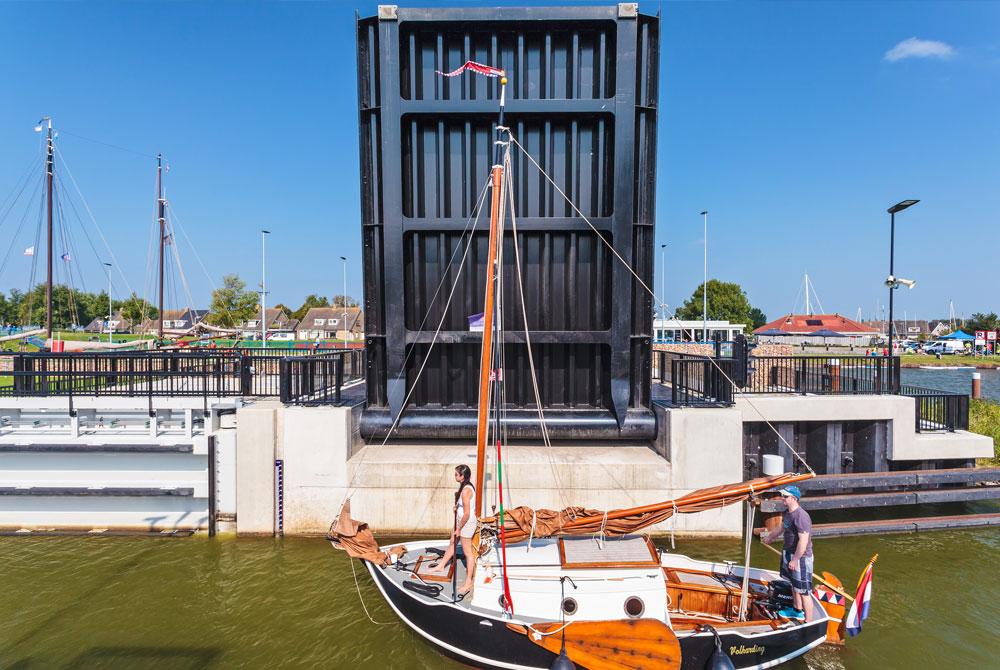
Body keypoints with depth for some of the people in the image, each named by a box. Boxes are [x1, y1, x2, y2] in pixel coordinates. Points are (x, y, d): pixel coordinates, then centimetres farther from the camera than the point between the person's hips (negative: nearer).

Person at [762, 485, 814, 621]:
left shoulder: (801, 516, -27)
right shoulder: (787, 512, 3)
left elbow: (803, 541, -28)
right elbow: (782, 528, 22)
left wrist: (795, 559, -24)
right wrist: (770, 537, 37)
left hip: (801, 557, -10)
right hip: (789, 553, 10)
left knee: (804, 591, -1)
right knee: (794, 584, 25)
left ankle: (809, 622, 8)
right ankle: (797, 611, 43)